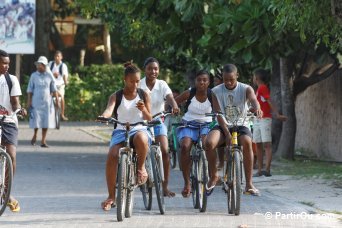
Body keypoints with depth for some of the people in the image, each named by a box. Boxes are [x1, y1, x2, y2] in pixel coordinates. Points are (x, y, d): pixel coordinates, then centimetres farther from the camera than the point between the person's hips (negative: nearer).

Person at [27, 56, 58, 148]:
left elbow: (54, 89, 8)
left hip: (47, 101, 1)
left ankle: (43, 141, 6)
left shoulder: (49, 76, 3)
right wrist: (29, 102, -1)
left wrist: (57, 100, 5)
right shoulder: (33, 76, 1)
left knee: (46, 122, -1)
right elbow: (30, 90, 4)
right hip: (36, 101, -1)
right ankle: (35, 135, 24)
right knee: (36, 120, -4)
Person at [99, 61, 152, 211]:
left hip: (139, 129, -1)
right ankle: (111, 196, -16)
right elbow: (109, 110, -15)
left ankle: (141, 166, -12)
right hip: (120, 131, 1)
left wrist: (143, 110, -19)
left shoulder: (144, 95, 7)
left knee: (141, 138, -41)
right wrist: (103, 117, -39)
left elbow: (149, 119, 3)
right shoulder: (116, 96, 5)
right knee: (112, 156, -27)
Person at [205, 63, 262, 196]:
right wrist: (227, 133, -23)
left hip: (240, 125, -1)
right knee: (209, 142, -32)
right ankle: (213, 177, -8)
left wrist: (256, 108, -54)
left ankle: (249, 184, -29)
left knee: (247, 142, -36)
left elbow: (253, 100, -28)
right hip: (223, 126, 1)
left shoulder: (245, 89, -5)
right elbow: (218, 114, -10)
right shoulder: (216, 91, -3)